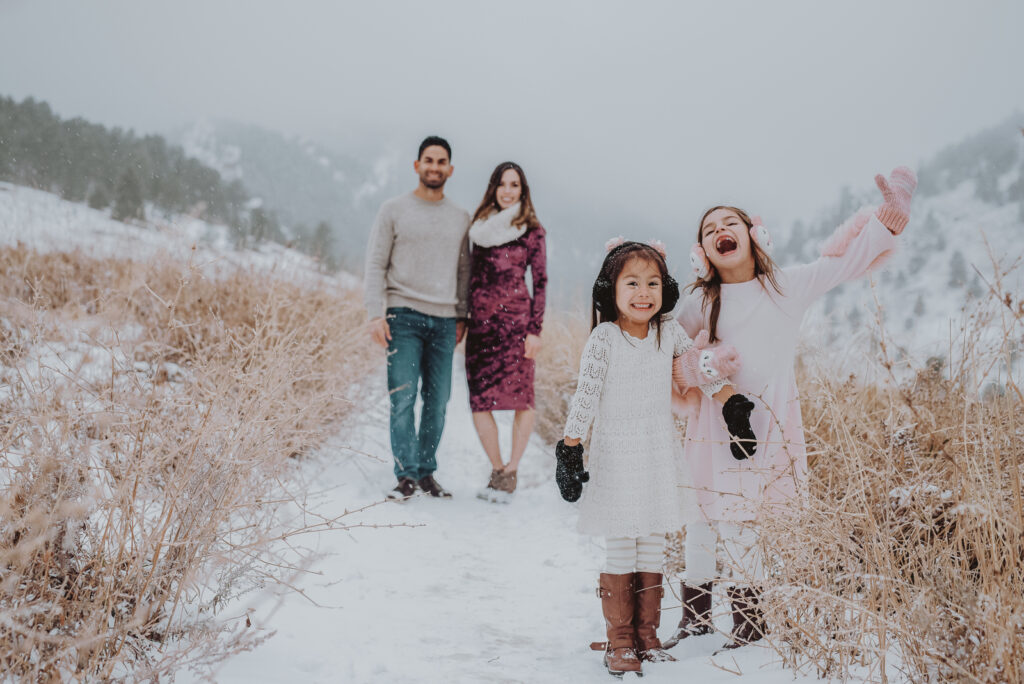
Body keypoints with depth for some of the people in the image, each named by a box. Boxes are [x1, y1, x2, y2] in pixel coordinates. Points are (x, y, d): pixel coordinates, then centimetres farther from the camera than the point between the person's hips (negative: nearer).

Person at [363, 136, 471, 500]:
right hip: (404, 315, -3)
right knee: (403, 398, -9)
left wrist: (462, 316, 10)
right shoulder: (394, 210, 5)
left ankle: (427, 473, 12)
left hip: (444, 320, 3)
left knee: (437, 401, 2)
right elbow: (375, 265, 2)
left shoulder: (461, 217, 13)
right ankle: (407, 475, -3)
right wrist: (376, 314, -7)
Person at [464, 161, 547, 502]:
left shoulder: (531, 228, 2)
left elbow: (540, 280, -1)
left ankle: (510, 471, 5)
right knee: (479, 399, 1)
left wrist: (535, 329, -8)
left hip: (514, 319, -4)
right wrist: (463, 319, 13)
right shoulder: (480, 226, 15)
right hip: (480, 320, 5)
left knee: (520, 396, -4)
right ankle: (498, 470, 13)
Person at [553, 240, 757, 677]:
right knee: (621, 553, -1)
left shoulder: (669, 332, 2)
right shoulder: (604, 338, -10)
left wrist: (734, 404, 9)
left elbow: (703, 366, 14)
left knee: (652, 552, 9)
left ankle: (647, 636, 20)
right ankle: (620, 641, 11)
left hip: (659, 455, 4)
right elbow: (585, 397, -10)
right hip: (616, 456, -4)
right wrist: (569, 449, -11)